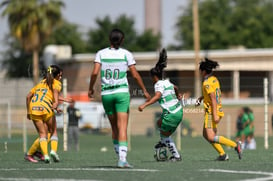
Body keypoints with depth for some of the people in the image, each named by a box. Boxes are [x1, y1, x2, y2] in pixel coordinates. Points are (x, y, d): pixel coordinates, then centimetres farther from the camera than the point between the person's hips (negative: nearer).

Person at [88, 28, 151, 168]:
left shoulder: (101, 53, 2)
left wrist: (90, 88, 5)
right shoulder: (126, 54, -1)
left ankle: (121, 157, 18)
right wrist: (144, 90, 9)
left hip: (106, 94, 2)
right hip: (122, 93, -2)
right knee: (122, 127, -7)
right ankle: (122, 159, -19)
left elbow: (95, 72, -9)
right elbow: (135, 75, -1)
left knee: (114, 127, 15)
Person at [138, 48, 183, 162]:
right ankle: (163, 142, 51)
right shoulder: (167, 82, 14)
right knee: (160, 123, 30)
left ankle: (176, 156, 13)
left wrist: (144, 105, -41)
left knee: (165, 135, 9)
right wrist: (177, 95, 61)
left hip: (171, 114, -8)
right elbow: (175, 88, 37)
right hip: (178, 111, 8)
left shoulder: (159, 84, -12)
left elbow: (157, 96, -32)